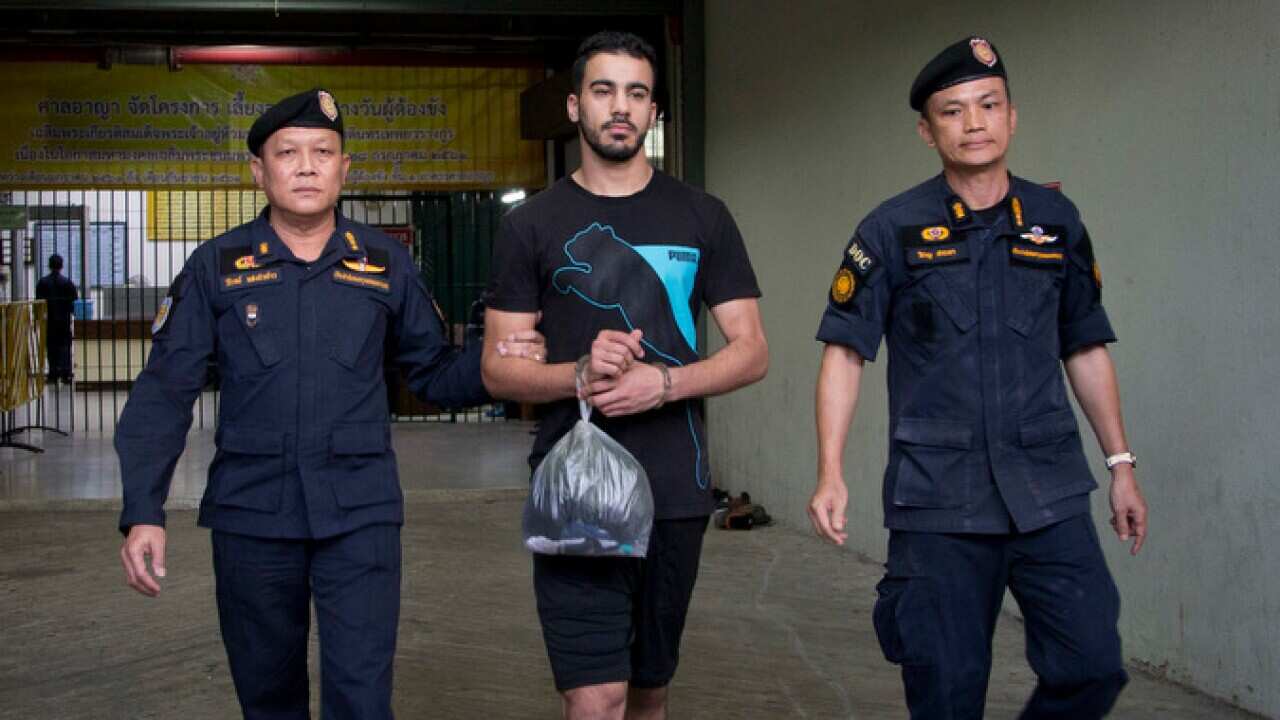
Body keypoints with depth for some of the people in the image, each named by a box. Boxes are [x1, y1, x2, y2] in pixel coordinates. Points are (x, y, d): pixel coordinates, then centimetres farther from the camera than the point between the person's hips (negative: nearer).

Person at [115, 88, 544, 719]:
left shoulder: (385, 264, 5)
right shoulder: (216, 266, 2)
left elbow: (433, 375, 12)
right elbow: (165, 393, -1)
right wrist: (142, 512, -10)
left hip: (360, 515, 0)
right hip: (250, 517, 1)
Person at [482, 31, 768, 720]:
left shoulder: (701, 217, 6)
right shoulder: (531, 225, 3)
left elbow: (751, 351, 3)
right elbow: (498, 368, 2)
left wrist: (664, 383, -15)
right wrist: (581, 374, -18)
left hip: (676, 494, 2)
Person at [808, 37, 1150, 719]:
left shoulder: (1056, 221, 9)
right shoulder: (892, 230, 0)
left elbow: (1086, 349, 16)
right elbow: (845, 352, -2)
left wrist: (1121, 463, 13)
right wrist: (831, 475, -12)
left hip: (1047, 489, 2)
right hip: (937, 496, -2)